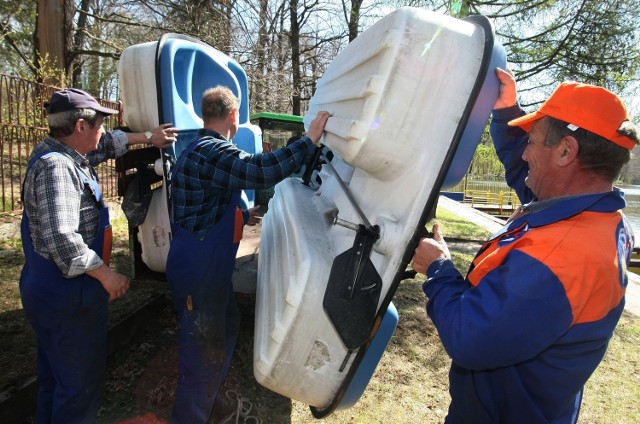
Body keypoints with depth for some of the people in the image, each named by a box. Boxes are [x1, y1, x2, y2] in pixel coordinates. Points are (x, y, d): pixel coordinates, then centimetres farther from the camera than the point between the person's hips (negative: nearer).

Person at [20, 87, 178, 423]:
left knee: (54, 374, 26)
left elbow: (105, 145, 24)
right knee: (82, 380, 6)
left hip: (52, 290, 11)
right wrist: (105, 274, -25)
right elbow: (61, 238, -33)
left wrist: (147, 138, 22)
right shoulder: (56, 167, -25)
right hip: (67, 296, -11)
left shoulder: (57, 152, 6)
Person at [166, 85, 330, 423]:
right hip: (199, 271, -11)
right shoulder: (213, 151, -20)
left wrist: (242, 217, 30)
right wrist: (310, 140, -27)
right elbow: (262, 170, -36)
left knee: (225, 326, 24)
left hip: (203, 266, 11)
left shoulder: (198, 149, 15)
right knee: (204, 347, 4)